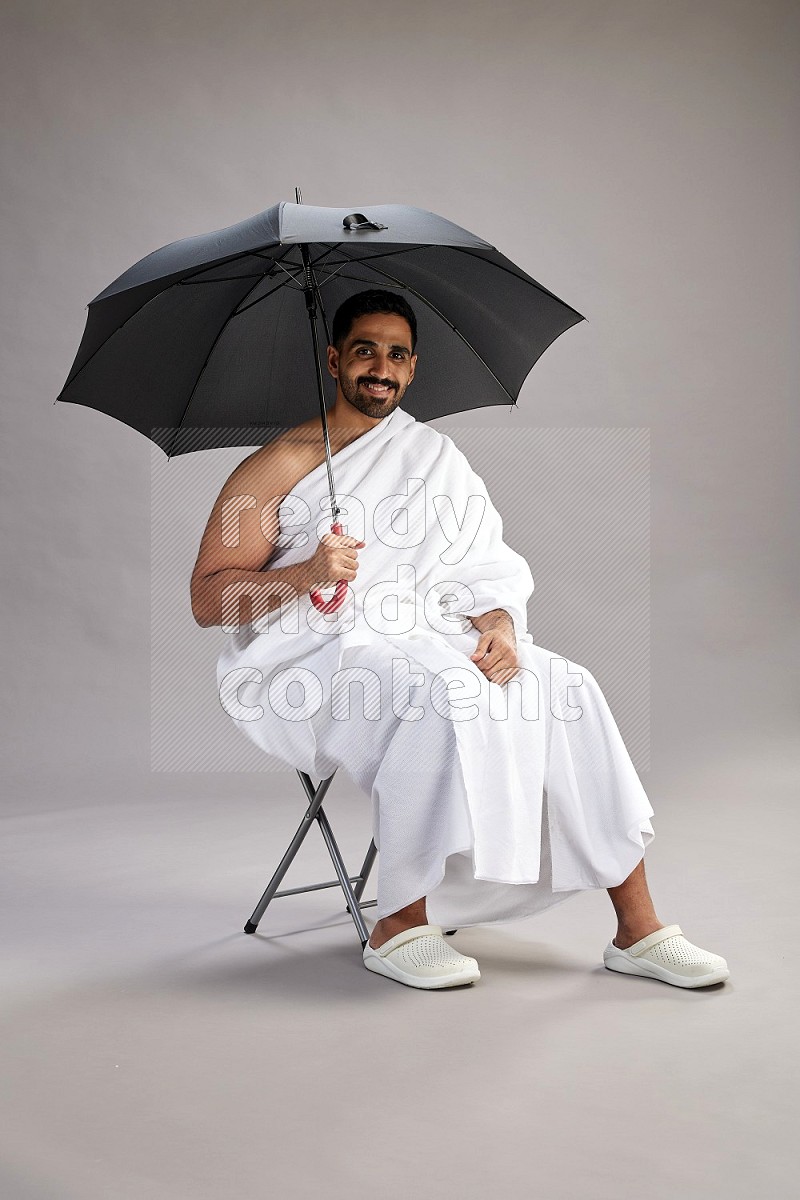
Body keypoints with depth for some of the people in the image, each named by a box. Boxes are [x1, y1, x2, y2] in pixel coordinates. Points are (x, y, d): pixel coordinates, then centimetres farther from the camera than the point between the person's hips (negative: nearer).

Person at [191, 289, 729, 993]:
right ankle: (398, 928, -21)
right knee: (447, 695, -34)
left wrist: (498, 625, -13)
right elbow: (206, 599, -4)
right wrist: (307, 573, -21)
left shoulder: (436, 454, 18)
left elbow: (486, 565, 10)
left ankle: (638, 930, -15)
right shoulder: (280, 464, 3)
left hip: (428, 637, 5)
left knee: (566, 689, -19)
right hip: (316, 652, -4)